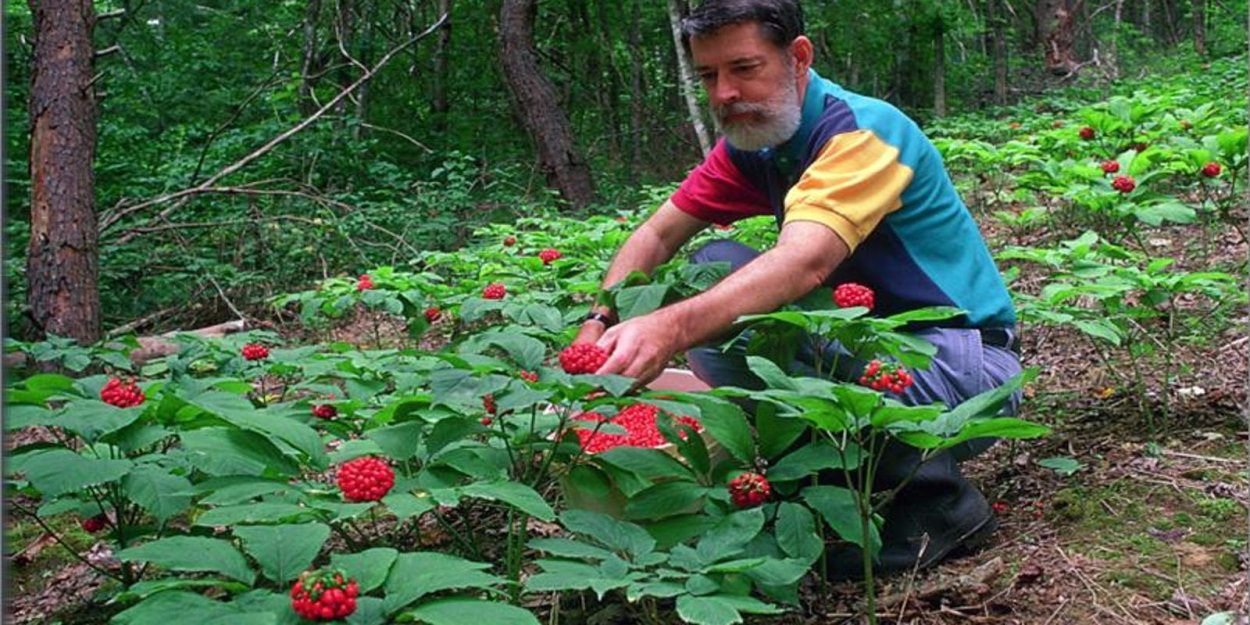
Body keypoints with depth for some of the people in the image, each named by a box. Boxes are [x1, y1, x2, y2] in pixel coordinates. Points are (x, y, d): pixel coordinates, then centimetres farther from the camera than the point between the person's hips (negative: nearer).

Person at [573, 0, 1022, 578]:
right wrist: (598, 325, -17)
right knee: (715, 269, -7)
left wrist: (671, 327, -51)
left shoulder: (863, 130, -20)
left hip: (963, 364, -8)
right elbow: (657, 234, 3)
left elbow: (805, 264, -37)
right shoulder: (752, 142, 4)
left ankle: (937, 497, -11)